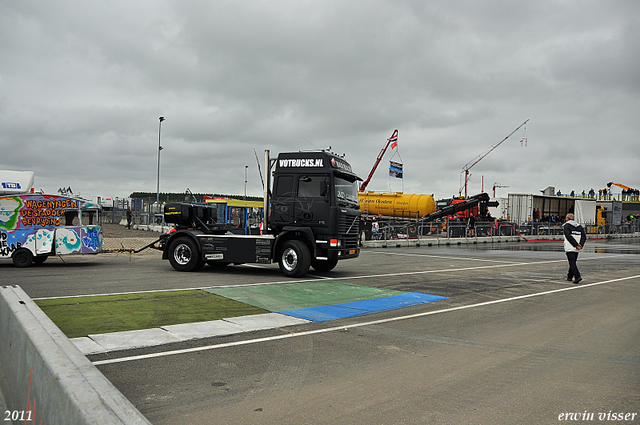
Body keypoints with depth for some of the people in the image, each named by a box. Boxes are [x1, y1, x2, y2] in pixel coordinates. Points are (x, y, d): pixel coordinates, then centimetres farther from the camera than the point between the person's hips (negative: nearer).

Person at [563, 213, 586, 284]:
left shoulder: (566, 226, -3)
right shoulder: (579, 226, 15)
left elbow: (569, 236, -15)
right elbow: (584, 236, 5)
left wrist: (576, 245, -14)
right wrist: (581, 245, -4)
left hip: (569, 248, -6)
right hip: (576, 249, 6)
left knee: (572, 262, -7)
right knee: (573, 262, 17)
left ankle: (577, 276, -21)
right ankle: (570, 276, 27)